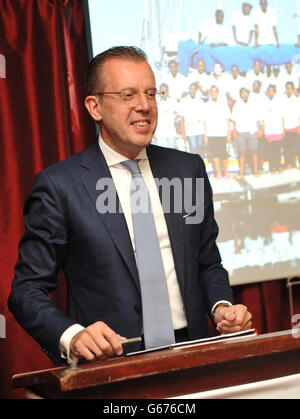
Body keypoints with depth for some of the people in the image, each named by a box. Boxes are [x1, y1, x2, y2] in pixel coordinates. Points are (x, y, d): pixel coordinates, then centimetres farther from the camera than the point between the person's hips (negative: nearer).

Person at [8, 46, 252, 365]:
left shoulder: (189, 169, 12)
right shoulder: (58, 185, -2)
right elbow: (27, 290, -1)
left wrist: (221, 306, 0)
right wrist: (72, 336, -19)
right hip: (112, 363, -2)